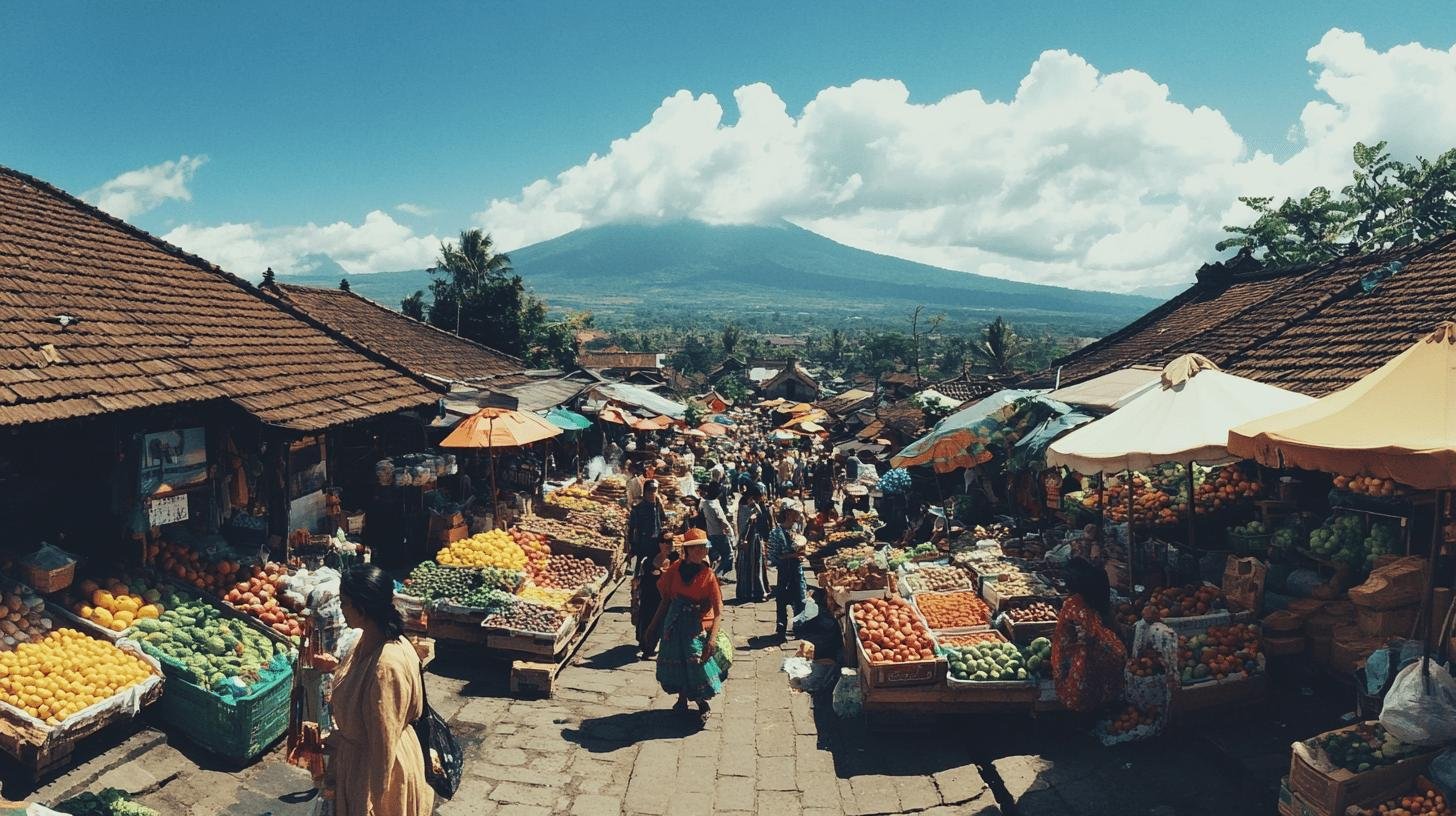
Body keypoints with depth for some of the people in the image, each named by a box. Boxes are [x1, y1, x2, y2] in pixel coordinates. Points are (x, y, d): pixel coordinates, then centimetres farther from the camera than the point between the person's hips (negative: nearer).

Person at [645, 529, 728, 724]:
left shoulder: (708, 575, -11)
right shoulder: (675, 569, -2)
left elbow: (718, 609, -14)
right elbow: (666, 599, 7)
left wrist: (713, 637, -24)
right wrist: (654, 625, 10)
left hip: (697, 626, -3)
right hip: (674, 624, 3)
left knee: (697, 664, -7)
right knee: (675, 663, 10)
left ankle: (703, 705, 18)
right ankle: (682, 698, 36)